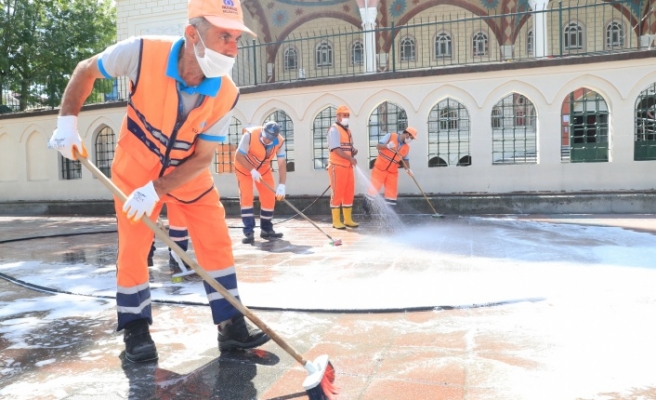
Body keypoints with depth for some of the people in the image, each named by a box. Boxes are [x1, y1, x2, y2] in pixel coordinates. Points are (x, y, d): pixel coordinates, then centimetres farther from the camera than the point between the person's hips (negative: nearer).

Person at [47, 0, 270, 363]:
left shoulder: (226, 95, -22)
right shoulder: (143, 53, -27)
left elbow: (202, 157, -17)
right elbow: (86, 71, -7)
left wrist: (157, 190, -25)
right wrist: (67, 121, -14)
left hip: (190, 175, 2)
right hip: (136, 170, -1)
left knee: (217, 243, -2)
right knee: (133, 249, 1)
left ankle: (231, 325, 12)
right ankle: (135, 329, 21)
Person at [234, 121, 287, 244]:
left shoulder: (279, 141, -23)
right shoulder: (250, 135, -34)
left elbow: (282, 164, -22)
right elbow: (239, 156, -26)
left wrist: (281, 185, -31)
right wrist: (252, 171, -33)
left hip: (263, 168, 4)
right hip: (244, 167, -3)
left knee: (269, 198, -1)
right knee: (246, 197, -13)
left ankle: (266, 229, 13)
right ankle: (249, 232, -9)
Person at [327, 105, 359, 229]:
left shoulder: (347, 130, 19)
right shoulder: (334, 129, -9)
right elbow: (336, 150, -19)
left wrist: (354, 150, 2)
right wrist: (350, 158, -22)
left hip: (348, 166, 9)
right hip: (337, 166, -9)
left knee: (349, 193, 10)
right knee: (337, 193, -4)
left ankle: (348, 219, 17)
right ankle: (336, 221, 1)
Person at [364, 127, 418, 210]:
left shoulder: (407, 147, 4)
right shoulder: (390, 136, -10)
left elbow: (405, 160, 10)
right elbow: (378, 146, -15)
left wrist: (408, 169, -9)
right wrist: (387, 146, -35)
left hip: (393, 172, 5)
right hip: (380, 168, -5)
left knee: (392, 191, 2)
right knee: (374, 188, -4)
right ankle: (366, 206, 14)